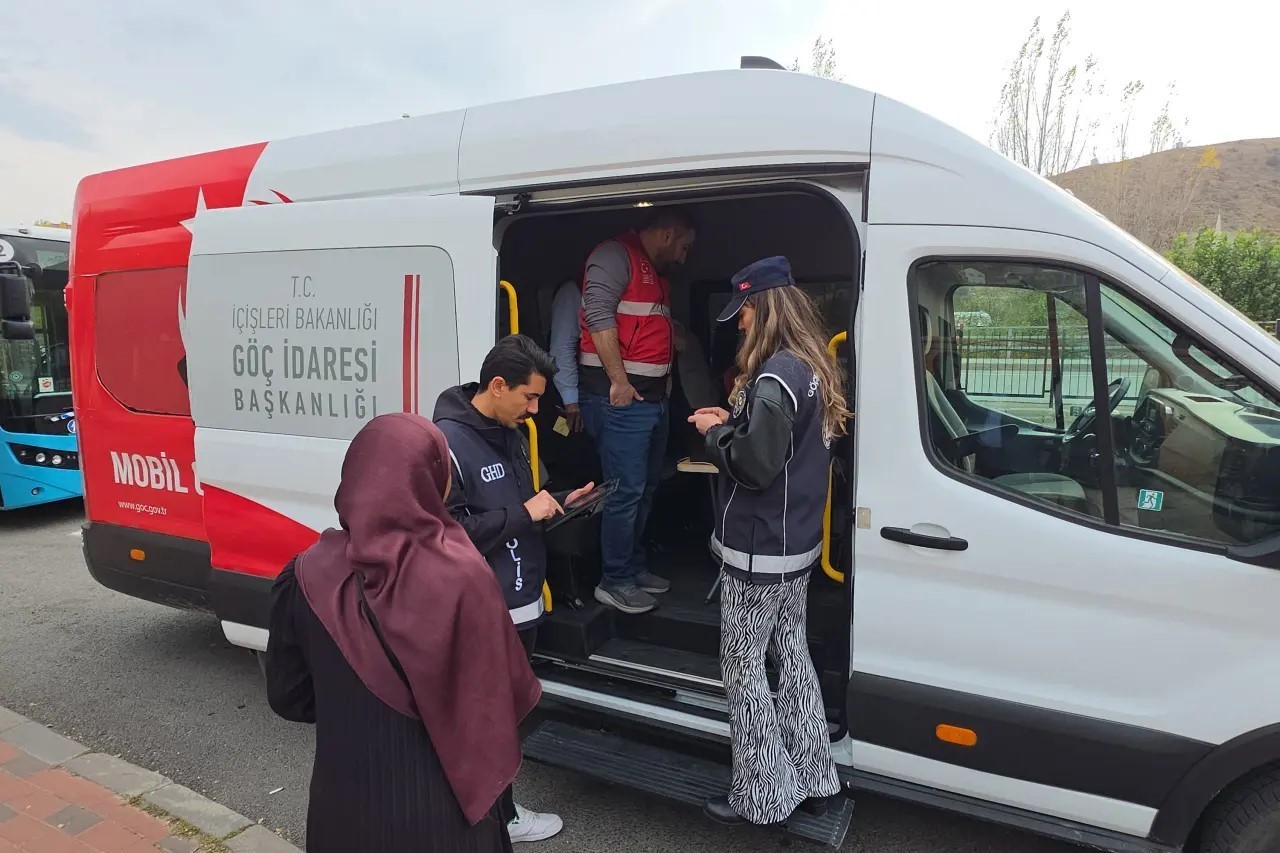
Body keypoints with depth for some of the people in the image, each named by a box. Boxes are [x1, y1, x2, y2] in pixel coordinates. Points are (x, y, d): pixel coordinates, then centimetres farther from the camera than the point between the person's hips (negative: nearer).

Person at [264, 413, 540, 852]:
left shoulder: (309, 575, -14)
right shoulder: (460, 576, -25)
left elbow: (288, 695, -1)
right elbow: (508, 689, -15)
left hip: (344, 805, 3)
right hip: (443, 805, -2)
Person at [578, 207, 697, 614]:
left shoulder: (658, 273, 22)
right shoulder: (616, 255, -7)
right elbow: (598, 315, -19)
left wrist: (666, 373, 13)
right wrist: (618, 381, -22)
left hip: (653, 395, 10)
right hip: (619, 394, -10)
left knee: (646, 487, 15)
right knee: (626, 491, -6)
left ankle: (635, 566, 28)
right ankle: (614, 582, 6)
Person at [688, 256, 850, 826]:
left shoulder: (775, 378, -23)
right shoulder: (813, 369, 8)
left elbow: (754, 465, -24)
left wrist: (714, 432, -8)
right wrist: (733, 422, 6)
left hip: (759, 551, -10)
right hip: (796, 545, 10)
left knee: (743, 670, 4)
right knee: (792, 654, 19)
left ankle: (763, 798, 18)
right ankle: (812, 780, 33)